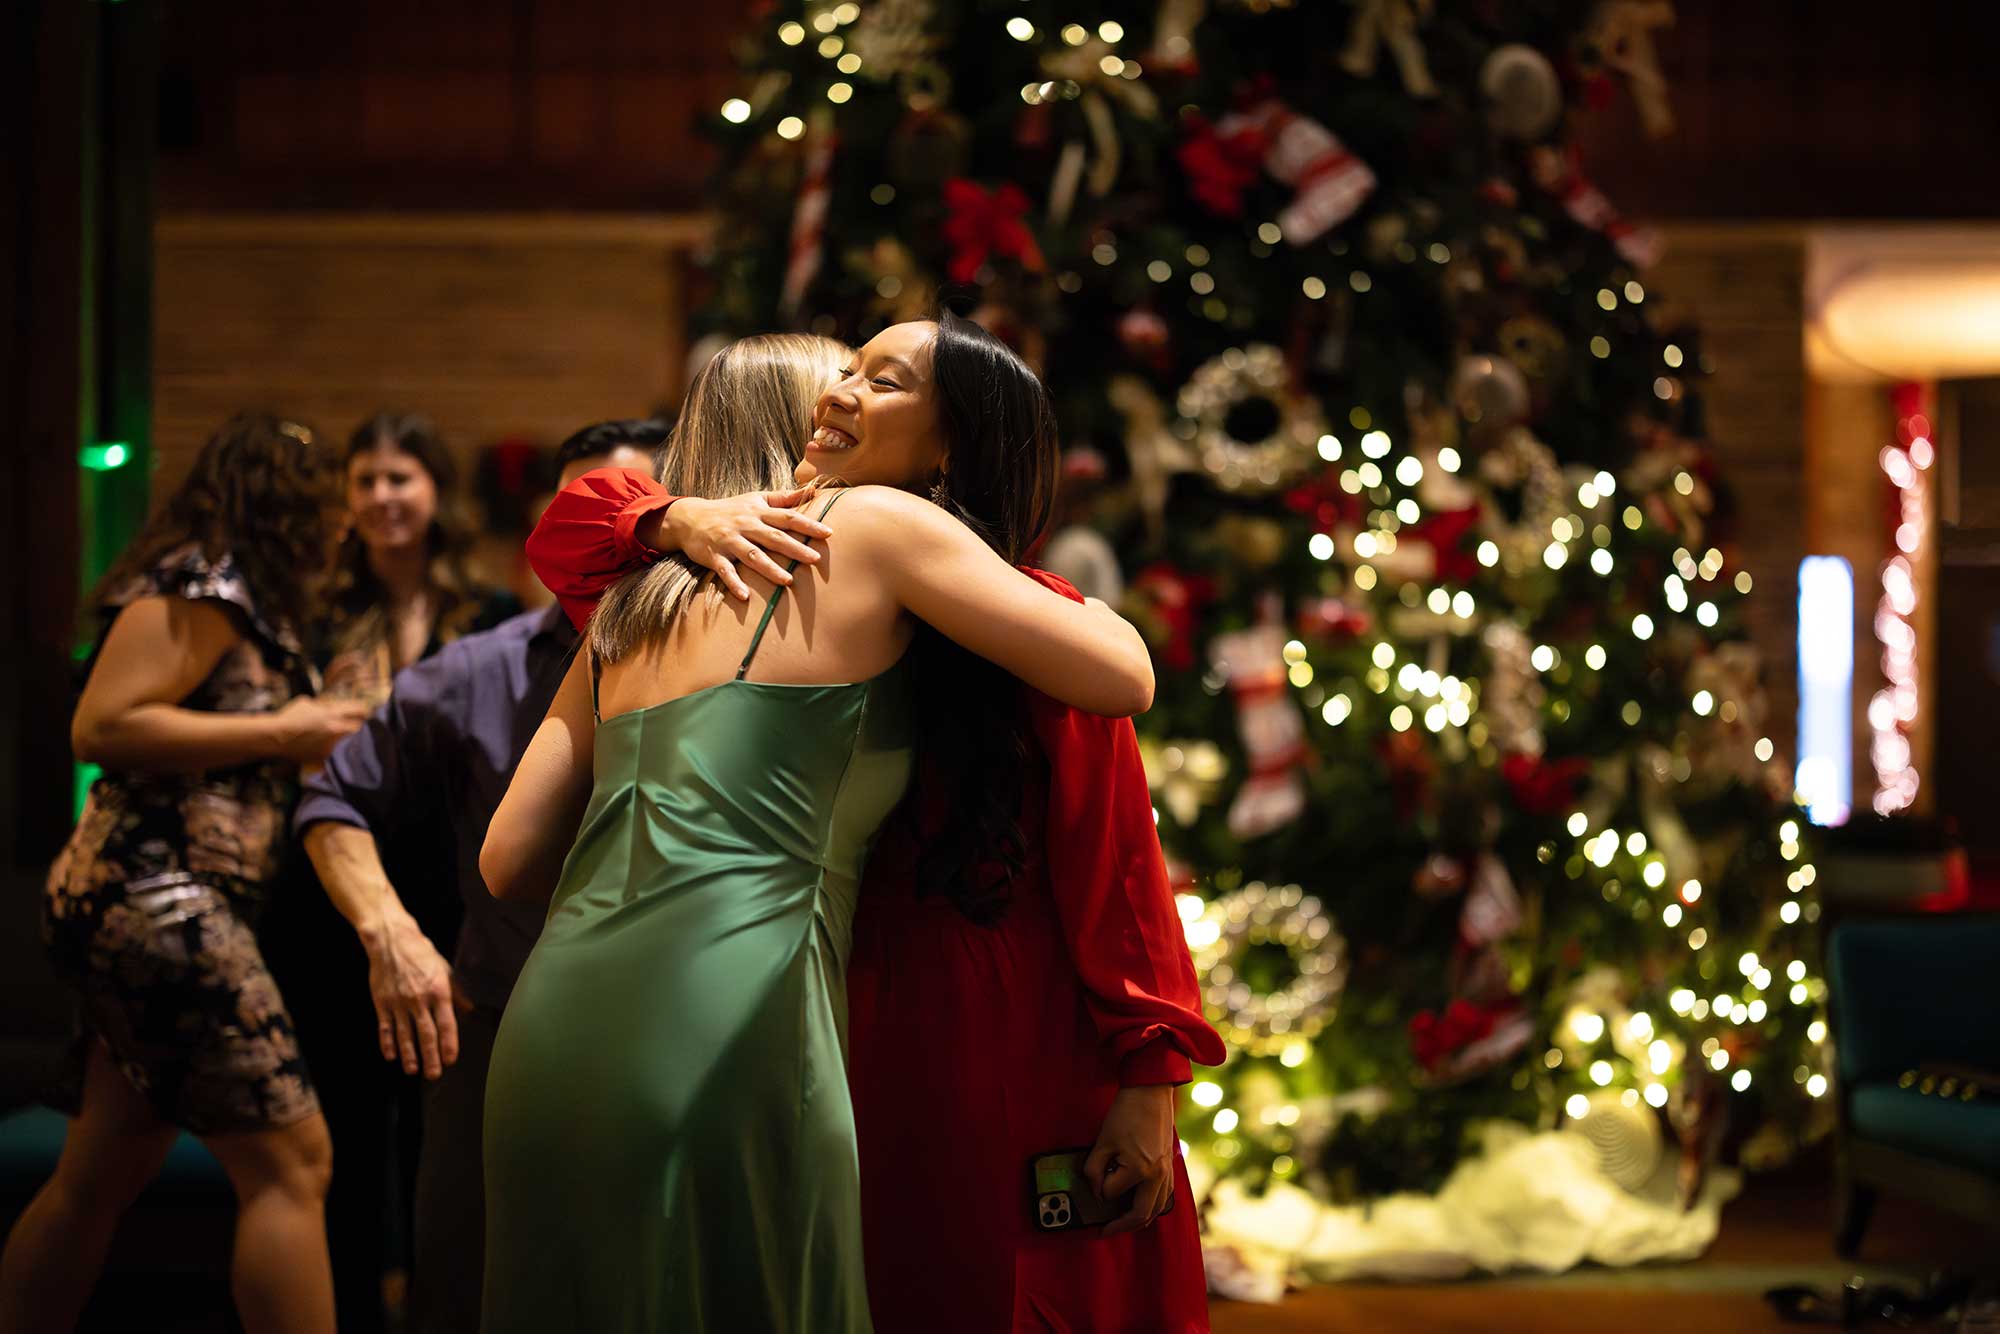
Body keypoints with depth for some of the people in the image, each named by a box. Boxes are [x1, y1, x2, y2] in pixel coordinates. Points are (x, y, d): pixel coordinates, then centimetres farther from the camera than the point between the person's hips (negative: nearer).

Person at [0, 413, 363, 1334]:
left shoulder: (229, 592, 20)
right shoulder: (200, 584, -9)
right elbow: (103, 728, -18)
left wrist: (316, 738, 16)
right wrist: (282, 733, -15)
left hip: (157, 911, 10)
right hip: (155, 902, -10)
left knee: (101, 1177, 14)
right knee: (289, 1160, -11)